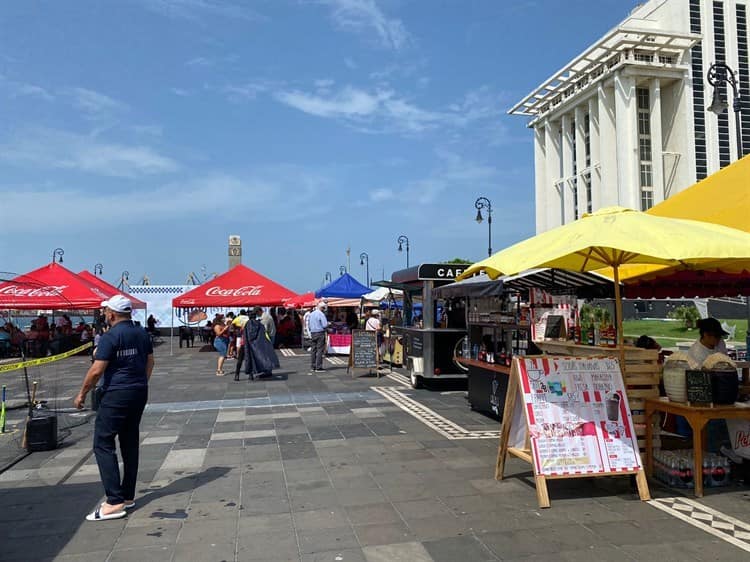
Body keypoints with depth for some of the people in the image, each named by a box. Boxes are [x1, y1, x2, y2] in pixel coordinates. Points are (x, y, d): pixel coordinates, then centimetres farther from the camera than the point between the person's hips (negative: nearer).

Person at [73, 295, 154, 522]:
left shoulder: (110, 337, -14)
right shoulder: (142, 334, 8)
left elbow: (97, 370, -15)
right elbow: (150, 362, 15)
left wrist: (82, 394, -2)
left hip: (116, 395, -8)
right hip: (139, 393, 8)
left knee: (103, 445, -2)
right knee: (130, 444, 14)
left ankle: (115, 502, -7)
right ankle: (128, 496, 21)